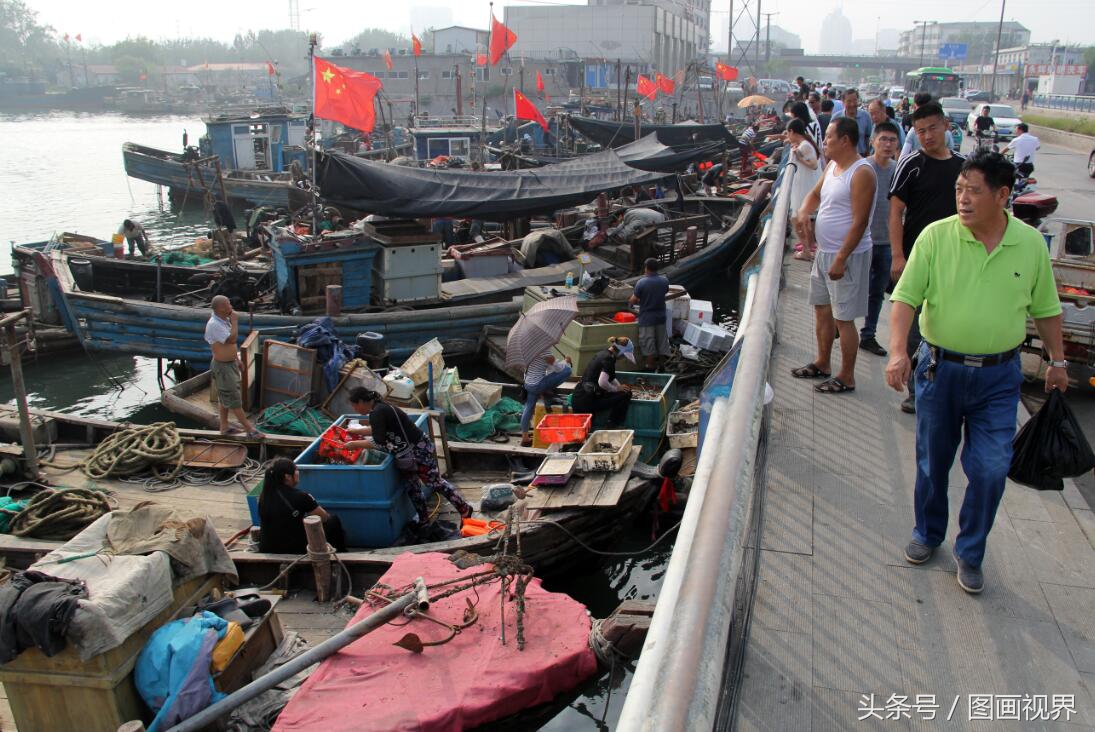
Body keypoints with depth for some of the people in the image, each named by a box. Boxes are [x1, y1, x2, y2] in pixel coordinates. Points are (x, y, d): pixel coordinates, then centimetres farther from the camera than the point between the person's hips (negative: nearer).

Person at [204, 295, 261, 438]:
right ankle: (250, 429, 3)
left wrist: (237, 359, 21)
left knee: (225, 397, 18)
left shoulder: (224, 320, 3)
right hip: (222, 367, -10)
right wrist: (235, 321, -24)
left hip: (231, 363, 10)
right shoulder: (214, 324, -27)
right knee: (234, 399, -2)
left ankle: (224, 427, 30)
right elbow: (232, 339, -35)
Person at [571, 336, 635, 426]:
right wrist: (617, 389, -9)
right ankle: (613, 426, 4)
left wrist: (620, 387, 14)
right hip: (586, 402, -10)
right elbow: (602, 382, -26)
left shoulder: (603, 354, 16)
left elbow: (611, 379, 30)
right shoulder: (608, 358, -13)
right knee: (625, 394, -7)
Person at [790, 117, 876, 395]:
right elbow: (815, 194, 24)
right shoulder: (832, 166, 9)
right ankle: (822, 364, 34)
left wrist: (841, 259, -24)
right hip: (824, 252, 10)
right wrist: (803, 212, 1)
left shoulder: (861, 173, -18)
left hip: (847, 256, -9)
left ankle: (846, 377, 9)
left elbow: (860, 221, -22)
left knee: (843, 319, -3)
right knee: (822, 309, 19)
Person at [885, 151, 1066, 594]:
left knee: (990, 469, -2)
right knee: (933, 462, 14)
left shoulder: (1031, 244, -2)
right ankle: (928, 533, 37)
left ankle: (970, 553, 19)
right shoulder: (935, 237, -9)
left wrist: (1057, 360, 13)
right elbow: (906, 297, -11)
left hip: (998, 376, 1)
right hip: (940, 369, 0)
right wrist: (898, 351, -24)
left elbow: (1045, 308, 10)